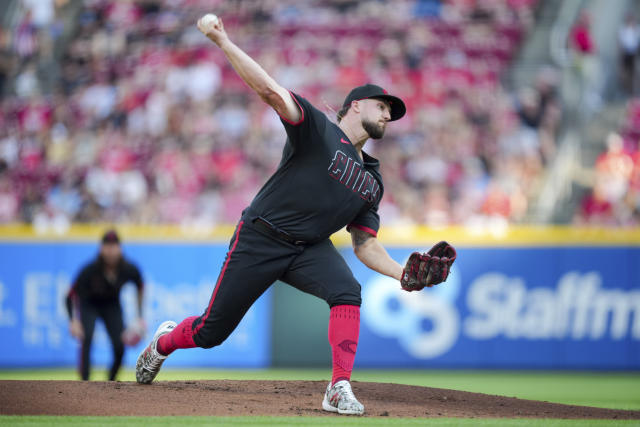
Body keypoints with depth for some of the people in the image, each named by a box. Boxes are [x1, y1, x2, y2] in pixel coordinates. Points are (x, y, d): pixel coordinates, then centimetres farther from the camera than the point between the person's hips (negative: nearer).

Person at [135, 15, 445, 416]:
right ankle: (164, 342, 36)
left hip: (311, 248, 5)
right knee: (211, 332, 1)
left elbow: (366, 245, 12)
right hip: (260, 240, -5)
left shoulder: (372, 180, 11)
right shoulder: (318, 130, -8)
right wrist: (223, 41, -30)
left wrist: (404, 274, -6)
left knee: (348, 292, -27)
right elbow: (270, 90, -20)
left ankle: (340, 390, -27)